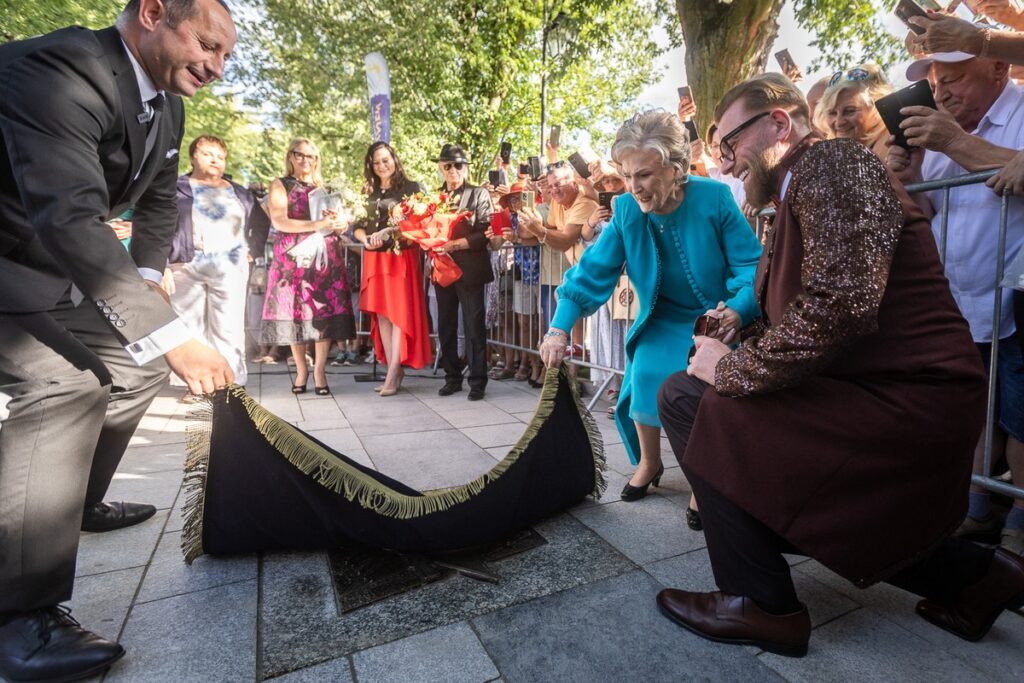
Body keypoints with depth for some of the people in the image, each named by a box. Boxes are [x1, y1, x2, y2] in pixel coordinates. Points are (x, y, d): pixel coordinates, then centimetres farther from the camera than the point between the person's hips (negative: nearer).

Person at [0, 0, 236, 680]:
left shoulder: (166, 101, 1)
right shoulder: (57, 69, -28)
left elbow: (159, 200, 14)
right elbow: (70, 219, -41)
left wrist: (146, 279, 7)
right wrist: (172, 334, -47)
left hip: (64, 265, 9)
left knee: (138, 360, 11)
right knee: (62, 382, -26)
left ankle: (81, 503, 29)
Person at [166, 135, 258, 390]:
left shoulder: (240, 193, 16)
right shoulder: (176, 188, 8)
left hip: (230, 270, 1)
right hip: (185, 268, -1)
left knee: (229, 329, -1)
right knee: (188, 329, 1)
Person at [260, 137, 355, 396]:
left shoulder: (322, 188, 20)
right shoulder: (280, 186, 8)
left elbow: (340, 222, 19)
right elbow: (279, 221, -7)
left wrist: (337, 224, -5)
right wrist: (315, 225, -18)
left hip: (325, 257, 3)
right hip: (293, 257, -2)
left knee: (325, 313, -6)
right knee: (296, 312, -3)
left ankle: (319, 370, -2)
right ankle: (301, 370, 7)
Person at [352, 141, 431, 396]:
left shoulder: (411, 188, 1)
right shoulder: (368, 192, 17)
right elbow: (357, 225, 15)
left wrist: (388, 232, -18)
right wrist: (365, 239, -7)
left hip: (402, 257, -5)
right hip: (374, 259, 6)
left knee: (399, 312, -6)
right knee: (380, 314, 4)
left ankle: (393, 374, -5)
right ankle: (394, 371, 12)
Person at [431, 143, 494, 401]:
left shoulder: (479, 194, 0)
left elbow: (485, 233, -9)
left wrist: (457, 244, -19)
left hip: (470, 269, -5)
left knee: (474, 326, 0)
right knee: (446, 326, 10)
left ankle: (477, 381, 9)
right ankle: (452, 377, 22)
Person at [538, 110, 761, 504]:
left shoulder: (714, 198, -19)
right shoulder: (626, 210, -10)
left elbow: (752, 266, -16)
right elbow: (593, 270, -13)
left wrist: (738, 311, -38)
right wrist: (559, 329, -23)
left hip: (719, 319, -2)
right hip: (665, 321, 2)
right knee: (647, 374, -21)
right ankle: (648, 461, 9)